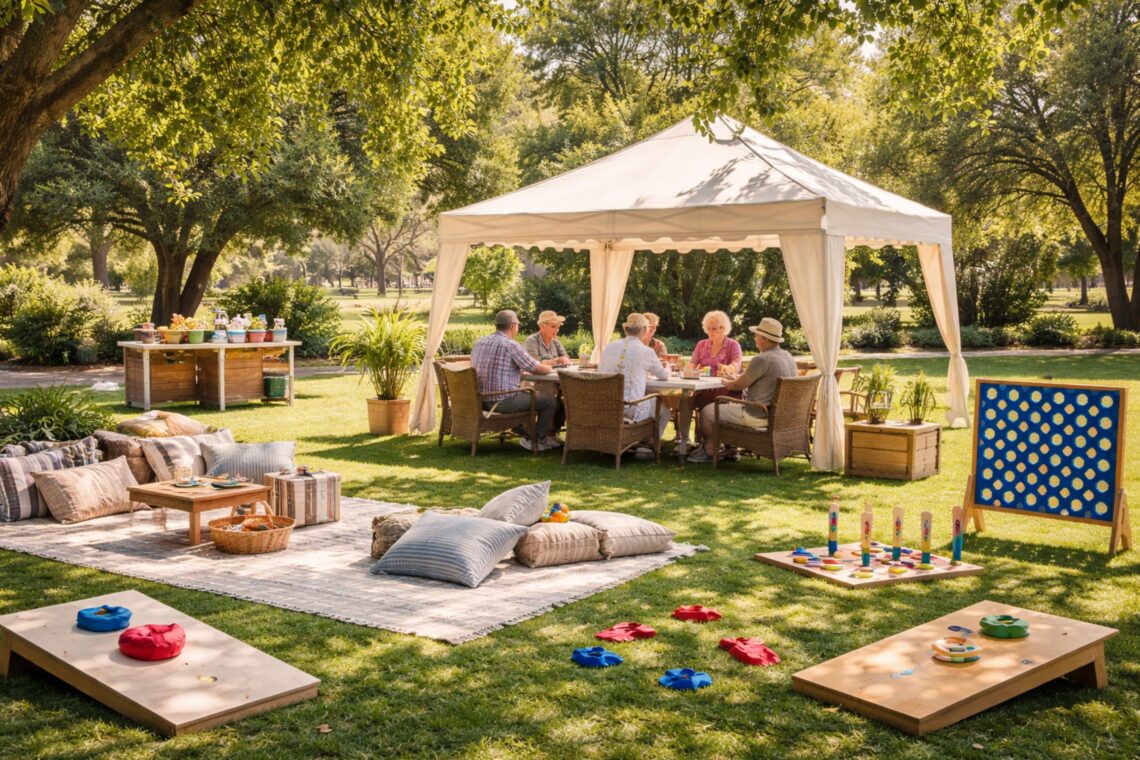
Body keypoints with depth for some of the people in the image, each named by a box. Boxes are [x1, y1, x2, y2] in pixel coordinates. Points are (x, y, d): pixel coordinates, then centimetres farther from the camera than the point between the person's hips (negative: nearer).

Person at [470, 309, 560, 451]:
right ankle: (538, 440, 13)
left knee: (529, 394, 33)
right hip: (503, 401, -9)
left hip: (481, 400, 9)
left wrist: (519, 370, 24)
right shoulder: (510, 345, -15)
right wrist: (550, 369, 12)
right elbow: (538, 369, -11)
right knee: (551, 401, 3)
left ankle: (526, 434, 32)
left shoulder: (479, 342, 9)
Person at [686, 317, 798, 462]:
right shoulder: (789, 358, 6)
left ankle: (709, 451, 25)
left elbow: (738, 386, -14)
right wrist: (740, 377, 16)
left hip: (759, 417, -9)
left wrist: (726, 382, 8)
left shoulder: (762, 360, -22)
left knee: (707, 412, 7)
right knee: (730, 407, 32)